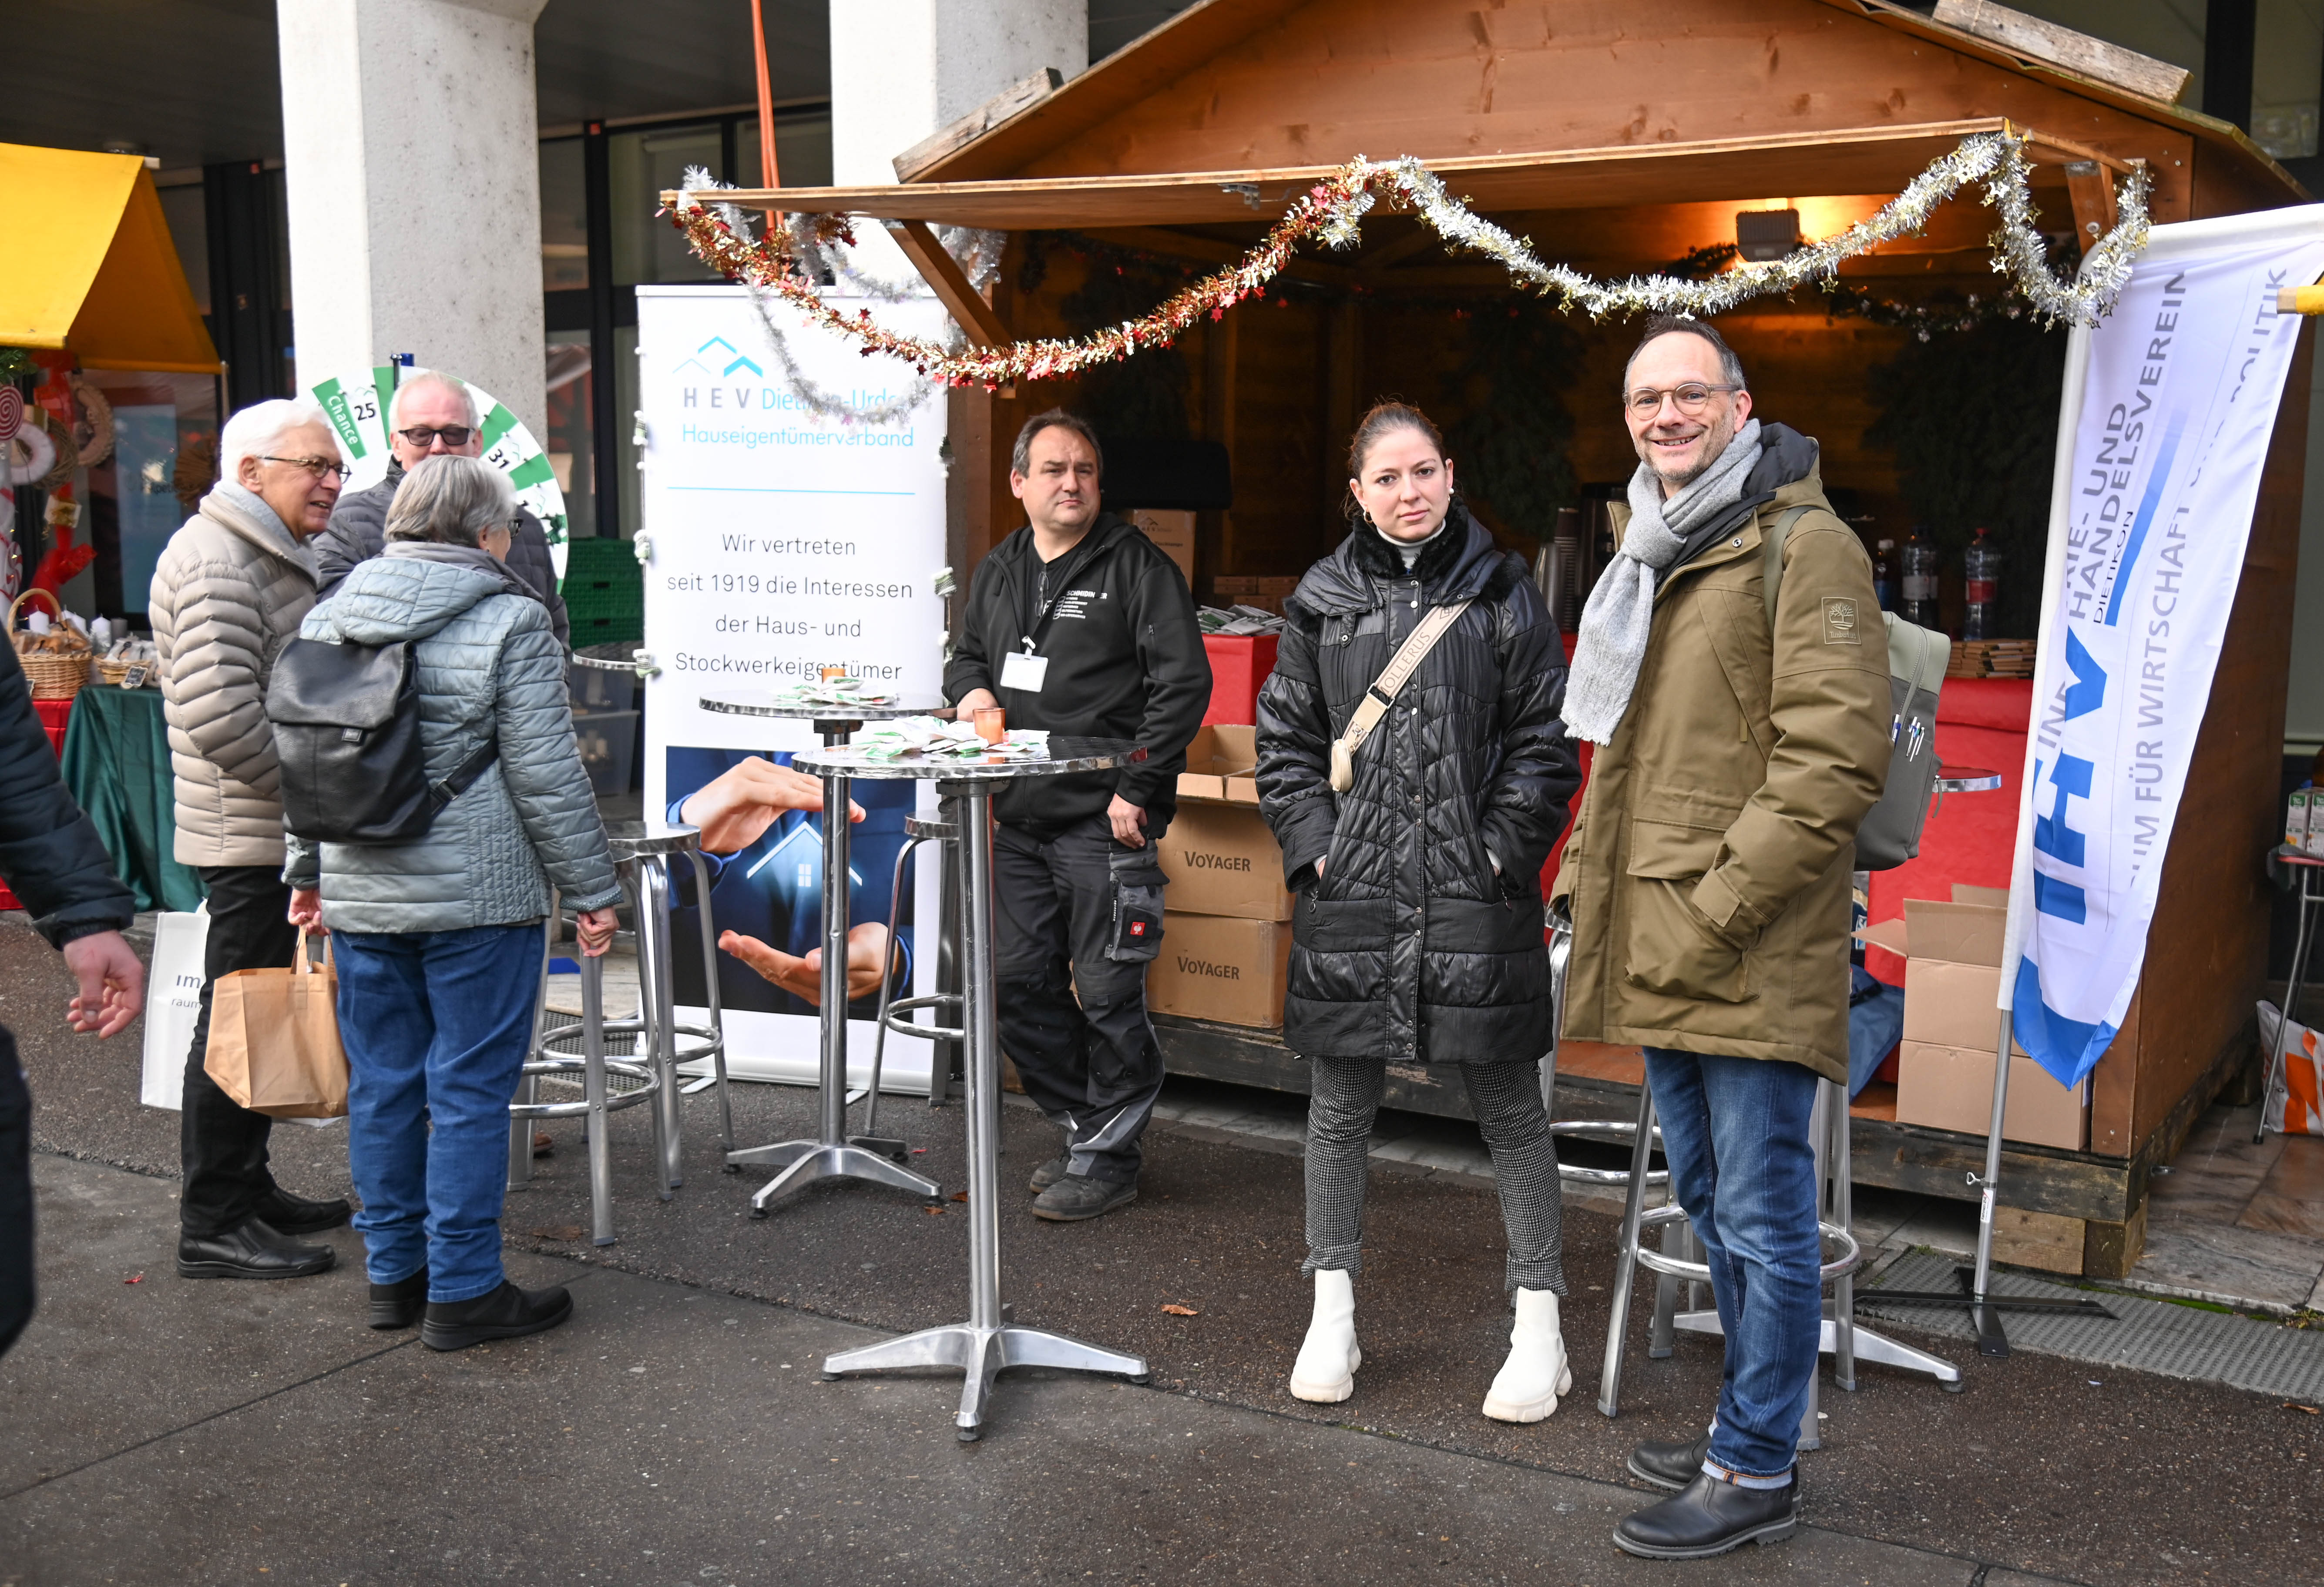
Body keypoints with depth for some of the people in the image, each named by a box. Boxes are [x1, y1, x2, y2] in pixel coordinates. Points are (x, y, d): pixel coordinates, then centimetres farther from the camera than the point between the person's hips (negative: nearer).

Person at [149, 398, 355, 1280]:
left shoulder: (273, 559, 18)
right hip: (252, 841, -10)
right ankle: (214, 1225, 5)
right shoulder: (217, 563, -16)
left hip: (283, 837, 10)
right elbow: (220, 716, -26)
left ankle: (248, 1189, 27)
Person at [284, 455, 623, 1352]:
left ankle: (393, 1274, 24)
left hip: (359, 895, 6)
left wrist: (308, 871, 23)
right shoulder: (508, 622, -10)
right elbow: (546, 775, -11)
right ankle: (463, 1293, 7)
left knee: (381, 1084, 13)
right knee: (469, 1090, 1)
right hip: (476, 896, -6)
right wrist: (592, 890, -4)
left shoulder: (327, 618, 9)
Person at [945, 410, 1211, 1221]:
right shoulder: (998, 572, 15)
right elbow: (967, 654, 29)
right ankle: (1082, 1128, 27)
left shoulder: (1137, 566, -5)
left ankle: (1109, 1156, 10)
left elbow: (1184, 680, -11)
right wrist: (972, 688, 3)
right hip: (1020, 821, 7)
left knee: (1107, 994, -3)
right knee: (1022, 986, 12)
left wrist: (1140, 789, -15)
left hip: (1103, 822, -7)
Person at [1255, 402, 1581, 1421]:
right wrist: (1315, 845, 0)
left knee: (1509, 1106, 4)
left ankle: (1539, 1326, 16)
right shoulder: (1321, 603, 8)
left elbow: (1545, 740, 2)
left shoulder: (1502, 597, 3)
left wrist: (1504, 851, -6)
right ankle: (1332, 1315, 24)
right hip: (1352, 894, 2)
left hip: (1478, 892, -2)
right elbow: (1284, 742, 11)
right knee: (1339, 1105, 9)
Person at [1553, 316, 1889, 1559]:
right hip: (1662, 950, 9)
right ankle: (1752, 1425, 34)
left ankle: (1753, 1473, 13)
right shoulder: (1653, 557, 18)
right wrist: (1590, 877, 16)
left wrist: (1715, 914, -19)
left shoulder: (1802, 545, -10)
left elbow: (1835, 758, -18)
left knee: (1761, 1214, 1)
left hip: (1750, 957, -9)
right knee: (1708, 1201, 19)